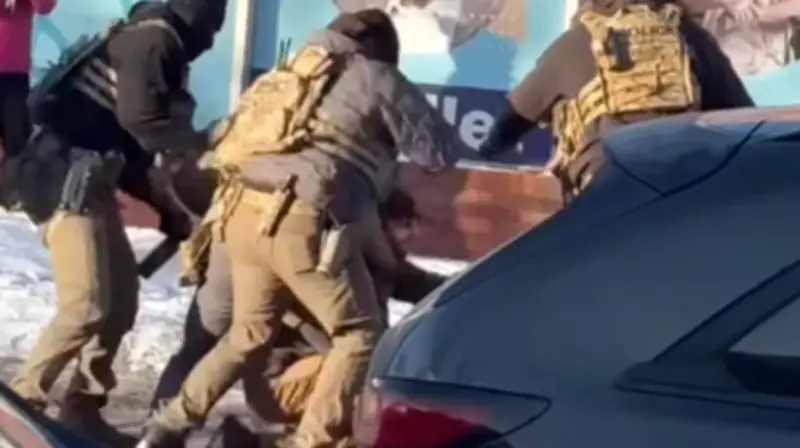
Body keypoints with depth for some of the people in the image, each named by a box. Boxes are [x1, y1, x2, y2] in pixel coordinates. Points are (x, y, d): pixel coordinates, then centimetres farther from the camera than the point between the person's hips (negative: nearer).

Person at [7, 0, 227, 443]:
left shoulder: (159, 51, 21)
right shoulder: (151, 39, -8)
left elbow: (130, 151, 20)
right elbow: (138, 119, -23)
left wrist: (169, 210, 17)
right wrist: (204, 144, -10)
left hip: (89, 179, 10)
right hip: (64, 176, -10)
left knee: (121, 299, 11)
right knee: (87, 304, -14)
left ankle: (81, 409, 17)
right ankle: (18, 402, -4)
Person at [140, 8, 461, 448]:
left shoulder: (293, 72, 27)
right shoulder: (376, 79, 10)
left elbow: (232, 139, 29)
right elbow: (441, 150, 11)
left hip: (242, 214, 7)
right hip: (303, 224, -7)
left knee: (250, 332, 24)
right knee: (360, 333, 9)